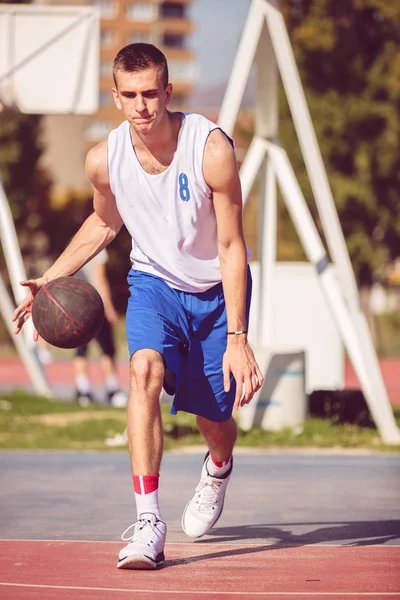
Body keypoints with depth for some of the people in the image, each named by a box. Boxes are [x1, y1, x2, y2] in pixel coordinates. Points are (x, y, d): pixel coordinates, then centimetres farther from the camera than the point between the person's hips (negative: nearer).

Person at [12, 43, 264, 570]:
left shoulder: (212, 148, -26)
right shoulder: (104, 160, -15)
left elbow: (231, 247, -22)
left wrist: (237, 339, -25)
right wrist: (48, 280, 0)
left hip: (217, 289, -1)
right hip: (154, 281, 1)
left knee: (214, 421, 7)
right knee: (145, 369, -29)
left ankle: (219, 467, 48)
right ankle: (148, 523, -32)